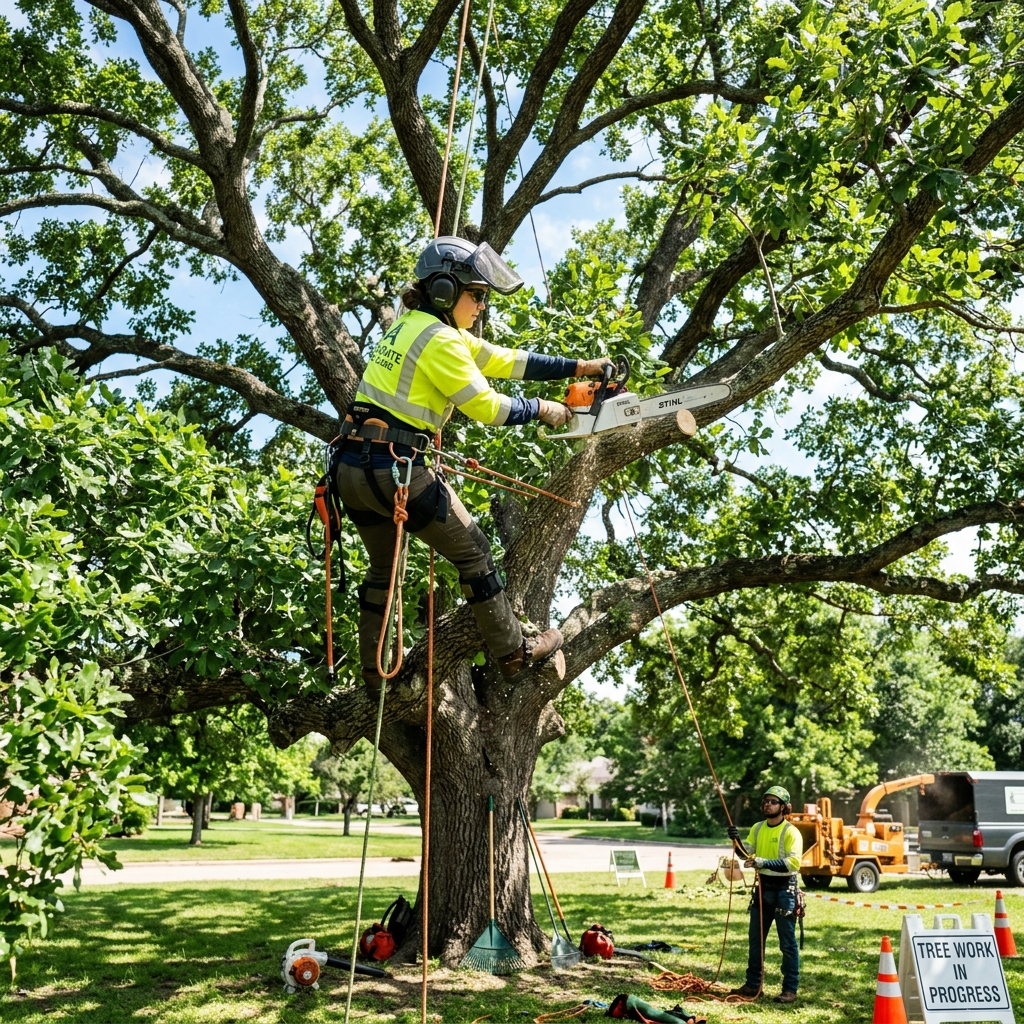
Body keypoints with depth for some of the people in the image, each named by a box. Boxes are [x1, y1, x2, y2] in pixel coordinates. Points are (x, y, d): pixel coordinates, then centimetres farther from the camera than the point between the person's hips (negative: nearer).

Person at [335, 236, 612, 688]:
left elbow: (504, 359, 15)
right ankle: (513, 652, 18)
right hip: (395, 469, -9)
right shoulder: (439, 340, -12)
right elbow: (486, 407, -11)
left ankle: (372, 668, 31)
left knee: (383, 566, 24)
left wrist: (578, 367, 13)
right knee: (473, 554, 7)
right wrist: (541, 408, 6)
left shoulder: (413, 325, 16)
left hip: (352, 468, 9)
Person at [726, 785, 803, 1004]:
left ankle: (790, 989, 10)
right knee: (755, 939, 13)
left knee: (787, 942, 1)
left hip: (784, 890, -7)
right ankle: (753, 984, 23)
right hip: (763, 887, 7)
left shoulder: (790, 831, -12)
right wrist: (738, 841, -12)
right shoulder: (757, 828, 7)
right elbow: (748, 855, 7)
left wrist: (764, 862, -32)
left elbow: (793, 862, -24)